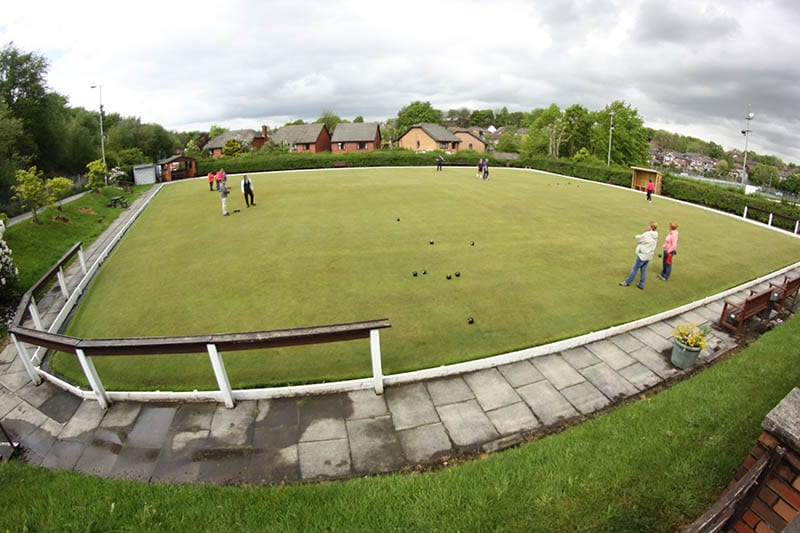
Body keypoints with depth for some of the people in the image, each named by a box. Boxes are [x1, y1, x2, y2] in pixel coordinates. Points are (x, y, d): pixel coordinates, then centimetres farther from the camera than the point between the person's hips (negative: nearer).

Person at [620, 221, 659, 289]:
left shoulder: (647, 234, -19)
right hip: (649, 255, 8)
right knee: (643, 270, 12)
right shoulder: (655, 236, 6)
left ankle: (627, 282, 11)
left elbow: (638, 238, -9)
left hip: (642, 254, -8)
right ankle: (641, 284, 17)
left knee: (635, 268, 2)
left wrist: (638, 236, 12)